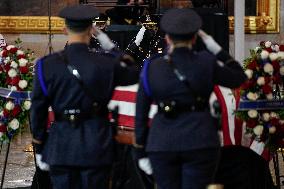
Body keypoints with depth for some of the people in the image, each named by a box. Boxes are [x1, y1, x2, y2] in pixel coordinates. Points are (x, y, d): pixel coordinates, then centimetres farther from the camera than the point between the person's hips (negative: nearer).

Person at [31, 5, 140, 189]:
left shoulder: (47, 65, -5)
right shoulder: (106, 64, -6)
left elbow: (38, 109, -2)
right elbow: (134, 74, 14)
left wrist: (40, 149, 7)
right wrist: (111, 48, 13)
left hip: (61, 146, 1)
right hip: (96, 144, -1)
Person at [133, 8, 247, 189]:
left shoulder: (151, 69, -1)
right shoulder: (206, 63, -7)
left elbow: (141, 115, 3)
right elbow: (239, 78, 9)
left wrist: (141, 153, 10)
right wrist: (216, 49, 12)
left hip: (163, 146, 2)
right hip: (200, 144, -2)